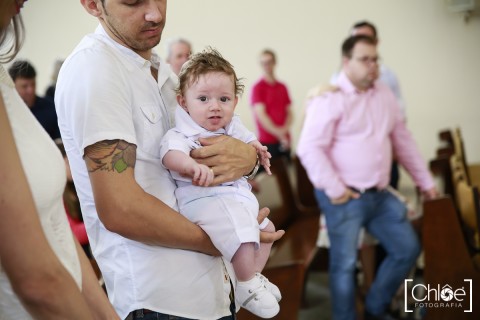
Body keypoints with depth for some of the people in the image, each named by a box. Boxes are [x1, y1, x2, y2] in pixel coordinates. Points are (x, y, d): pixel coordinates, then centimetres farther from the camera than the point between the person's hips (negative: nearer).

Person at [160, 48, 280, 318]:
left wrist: (257, 148, 11)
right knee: (244, 238, -27)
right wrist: (192, 166, -55)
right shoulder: (184, 133, -16)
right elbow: (170, 153, -36)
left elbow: (245, 137, 30)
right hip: (205, 199, -10)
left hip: (238, 198, 10)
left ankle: (254, 277, 41)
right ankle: (245, 289, 0)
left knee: (267, 229, 23)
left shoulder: (232, 128, 9)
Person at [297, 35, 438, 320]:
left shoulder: (385, 94, 10)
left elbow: (403, 140, 17)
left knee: (407, 249, 13)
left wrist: (426, 182, 18)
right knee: (345, 264, 1)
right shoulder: (329, 98, -13)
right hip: (345, 198, -7)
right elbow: (309, 148, -18)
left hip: (380, 195, 7)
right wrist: (334, 189, -20)